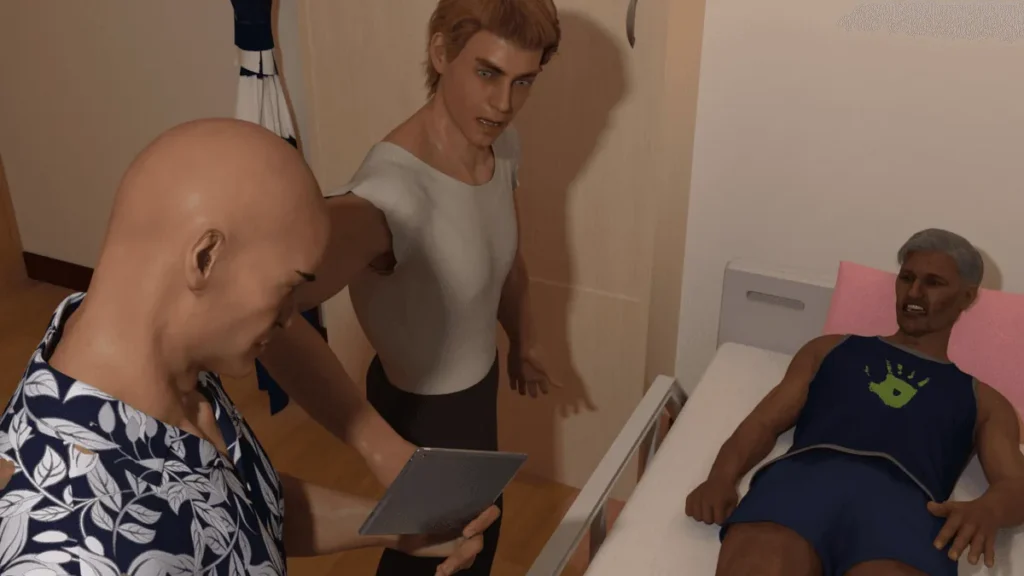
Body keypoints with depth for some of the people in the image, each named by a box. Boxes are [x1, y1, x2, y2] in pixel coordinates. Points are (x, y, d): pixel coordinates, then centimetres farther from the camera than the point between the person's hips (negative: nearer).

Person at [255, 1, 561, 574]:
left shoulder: (503, 146, -12)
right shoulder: (391, 192, -38)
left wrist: (523, 340, 21)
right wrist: (382, 447, -54)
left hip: (478, 383, 7)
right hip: (423, 408, -7)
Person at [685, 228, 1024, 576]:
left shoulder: (983, 400, 32)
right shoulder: (832, 349, 32)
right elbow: (764, 423, 21)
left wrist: (987, 509, -12)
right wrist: (722, 477, -2)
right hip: (804, 474, 1)